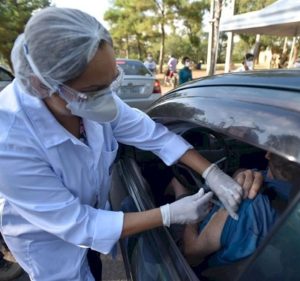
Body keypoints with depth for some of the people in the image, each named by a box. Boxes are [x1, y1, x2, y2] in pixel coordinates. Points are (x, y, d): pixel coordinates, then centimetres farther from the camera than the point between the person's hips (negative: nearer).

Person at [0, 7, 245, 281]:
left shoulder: (91, 96, -24)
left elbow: (153, 134, -17)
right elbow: (76, 225, -32)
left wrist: (213, 174, -25)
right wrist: (171, 214, -30)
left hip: (94, 212, 5)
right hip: (47, 237, -4)